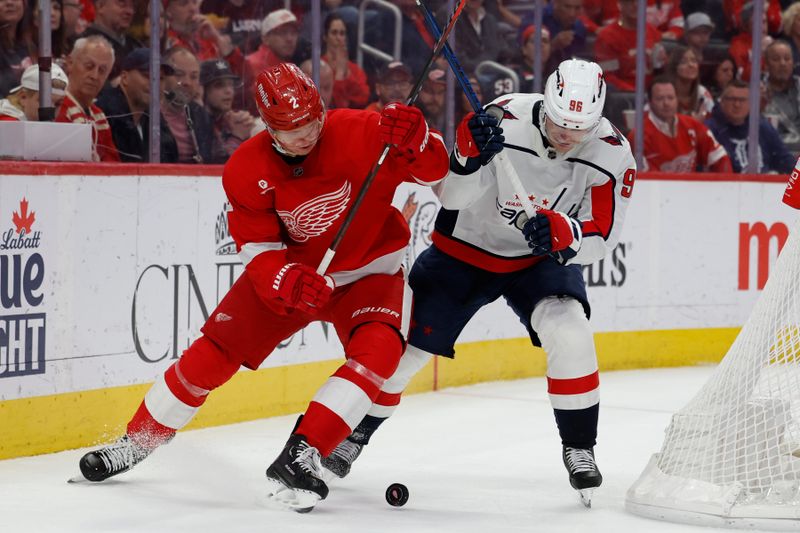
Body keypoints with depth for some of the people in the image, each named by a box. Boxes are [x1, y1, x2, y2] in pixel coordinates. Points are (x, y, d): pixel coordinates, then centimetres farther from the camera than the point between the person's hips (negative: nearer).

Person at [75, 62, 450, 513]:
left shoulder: (359, 133, -24)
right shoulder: (246, 171, -16)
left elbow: (435, 170, -21)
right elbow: (259, 252, -14)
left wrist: (414, 138, -43)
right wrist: (288, 282, -36)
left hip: (368, 272, -2)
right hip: (289, 269, 2)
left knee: (379, 349, -30)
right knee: (215, 350, -3)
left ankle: (301, 456, -31)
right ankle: (137, 442, 17)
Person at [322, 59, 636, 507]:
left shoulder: (612, 154, -22)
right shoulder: (502, 121, -27)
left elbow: (600, 238, -20)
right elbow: (451, 196, -24)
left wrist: (563, 233, -41)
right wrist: (470, 158, -45)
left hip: (542, 257, 0)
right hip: (466, 247, 0)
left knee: (568, 331, -25)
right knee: (406, 342, -1)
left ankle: (579, 447, -8)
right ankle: (355, 432, 24)